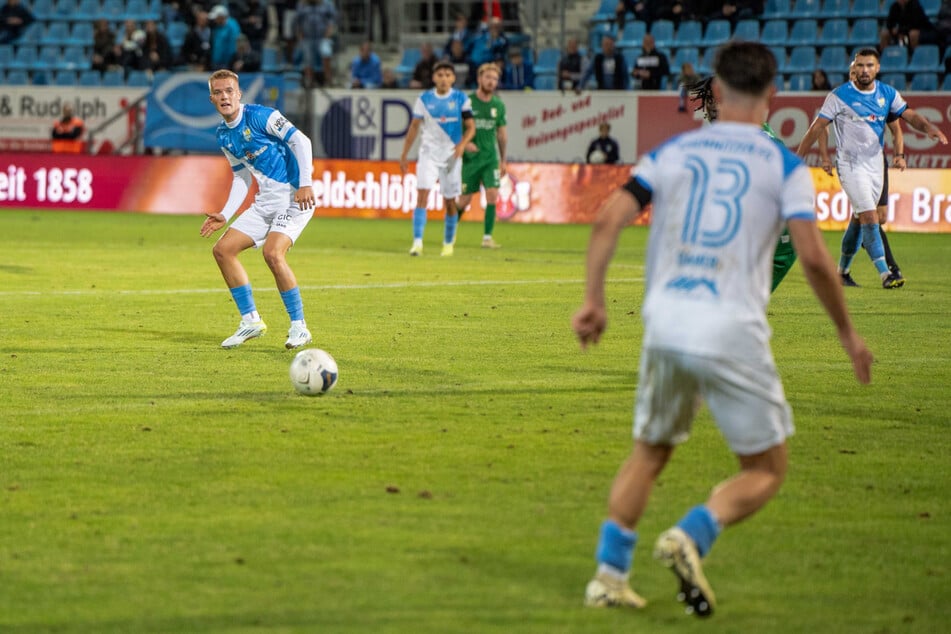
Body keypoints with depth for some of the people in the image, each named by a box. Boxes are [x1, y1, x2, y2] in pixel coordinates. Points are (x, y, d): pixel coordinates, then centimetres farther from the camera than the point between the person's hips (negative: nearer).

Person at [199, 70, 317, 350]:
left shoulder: (259, 115, -13)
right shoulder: (223, 135, 10)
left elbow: (301, 140, -15)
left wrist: (305, 184, -23)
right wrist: (225, 215, 12)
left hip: (294, 197, -8)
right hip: (265, 201, 8)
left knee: (272, 253, -27)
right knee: (223, 250, 2)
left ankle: (299, 327, -14)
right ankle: (251, 321, 12)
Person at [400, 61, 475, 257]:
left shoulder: (461, 99, -1)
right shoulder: (424, 99, 1)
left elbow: (470, 127, 0)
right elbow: (414, 127, 7)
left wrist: (462, 144, -20)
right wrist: (404, 155, 6)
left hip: (451, 155, 0)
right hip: (428, 154, 0)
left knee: (450, 201, 6)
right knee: (422, 195, -16)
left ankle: (448, 243, 26)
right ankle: (417, 242, -20)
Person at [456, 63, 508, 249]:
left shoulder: (498, 105, 5)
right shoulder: (467, 102, -6)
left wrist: (503, 160, 16)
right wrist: (464, 142, -19)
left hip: (491, 158, 3)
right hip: (470, 157, -3)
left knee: (492, 195, -11)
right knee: (465, 199, 2)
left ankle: (487, 237, -5)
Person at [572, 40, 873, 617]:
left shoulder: (671, 152, 10)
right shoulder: (784, 166, 0)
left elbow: (609, 220, 0)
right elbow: (814, 257, -8)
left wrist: (594, 299, 6)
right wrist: (848, 334, 2)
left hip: (666, 327, 4)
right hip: (732, 333, -4)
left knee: (648, 455, 22)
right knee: (767, 470, 9)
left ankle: (610, 573, 13)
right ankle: (692, 537, -15)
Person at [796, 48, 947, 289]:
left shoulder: (888, 94, 5)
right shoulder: (839, 96, -8)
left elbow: (909, 115, 1)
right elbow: (818, 127, -6)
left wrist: (929, 128, -21)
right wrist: (798, 158, -8)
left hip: (875, 163, 5)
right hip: (850, 164, -5)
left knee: (860, 219, 12)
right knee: (869, 217, -17)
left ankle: (842, 271, 28)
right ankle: (884, 274, -22)